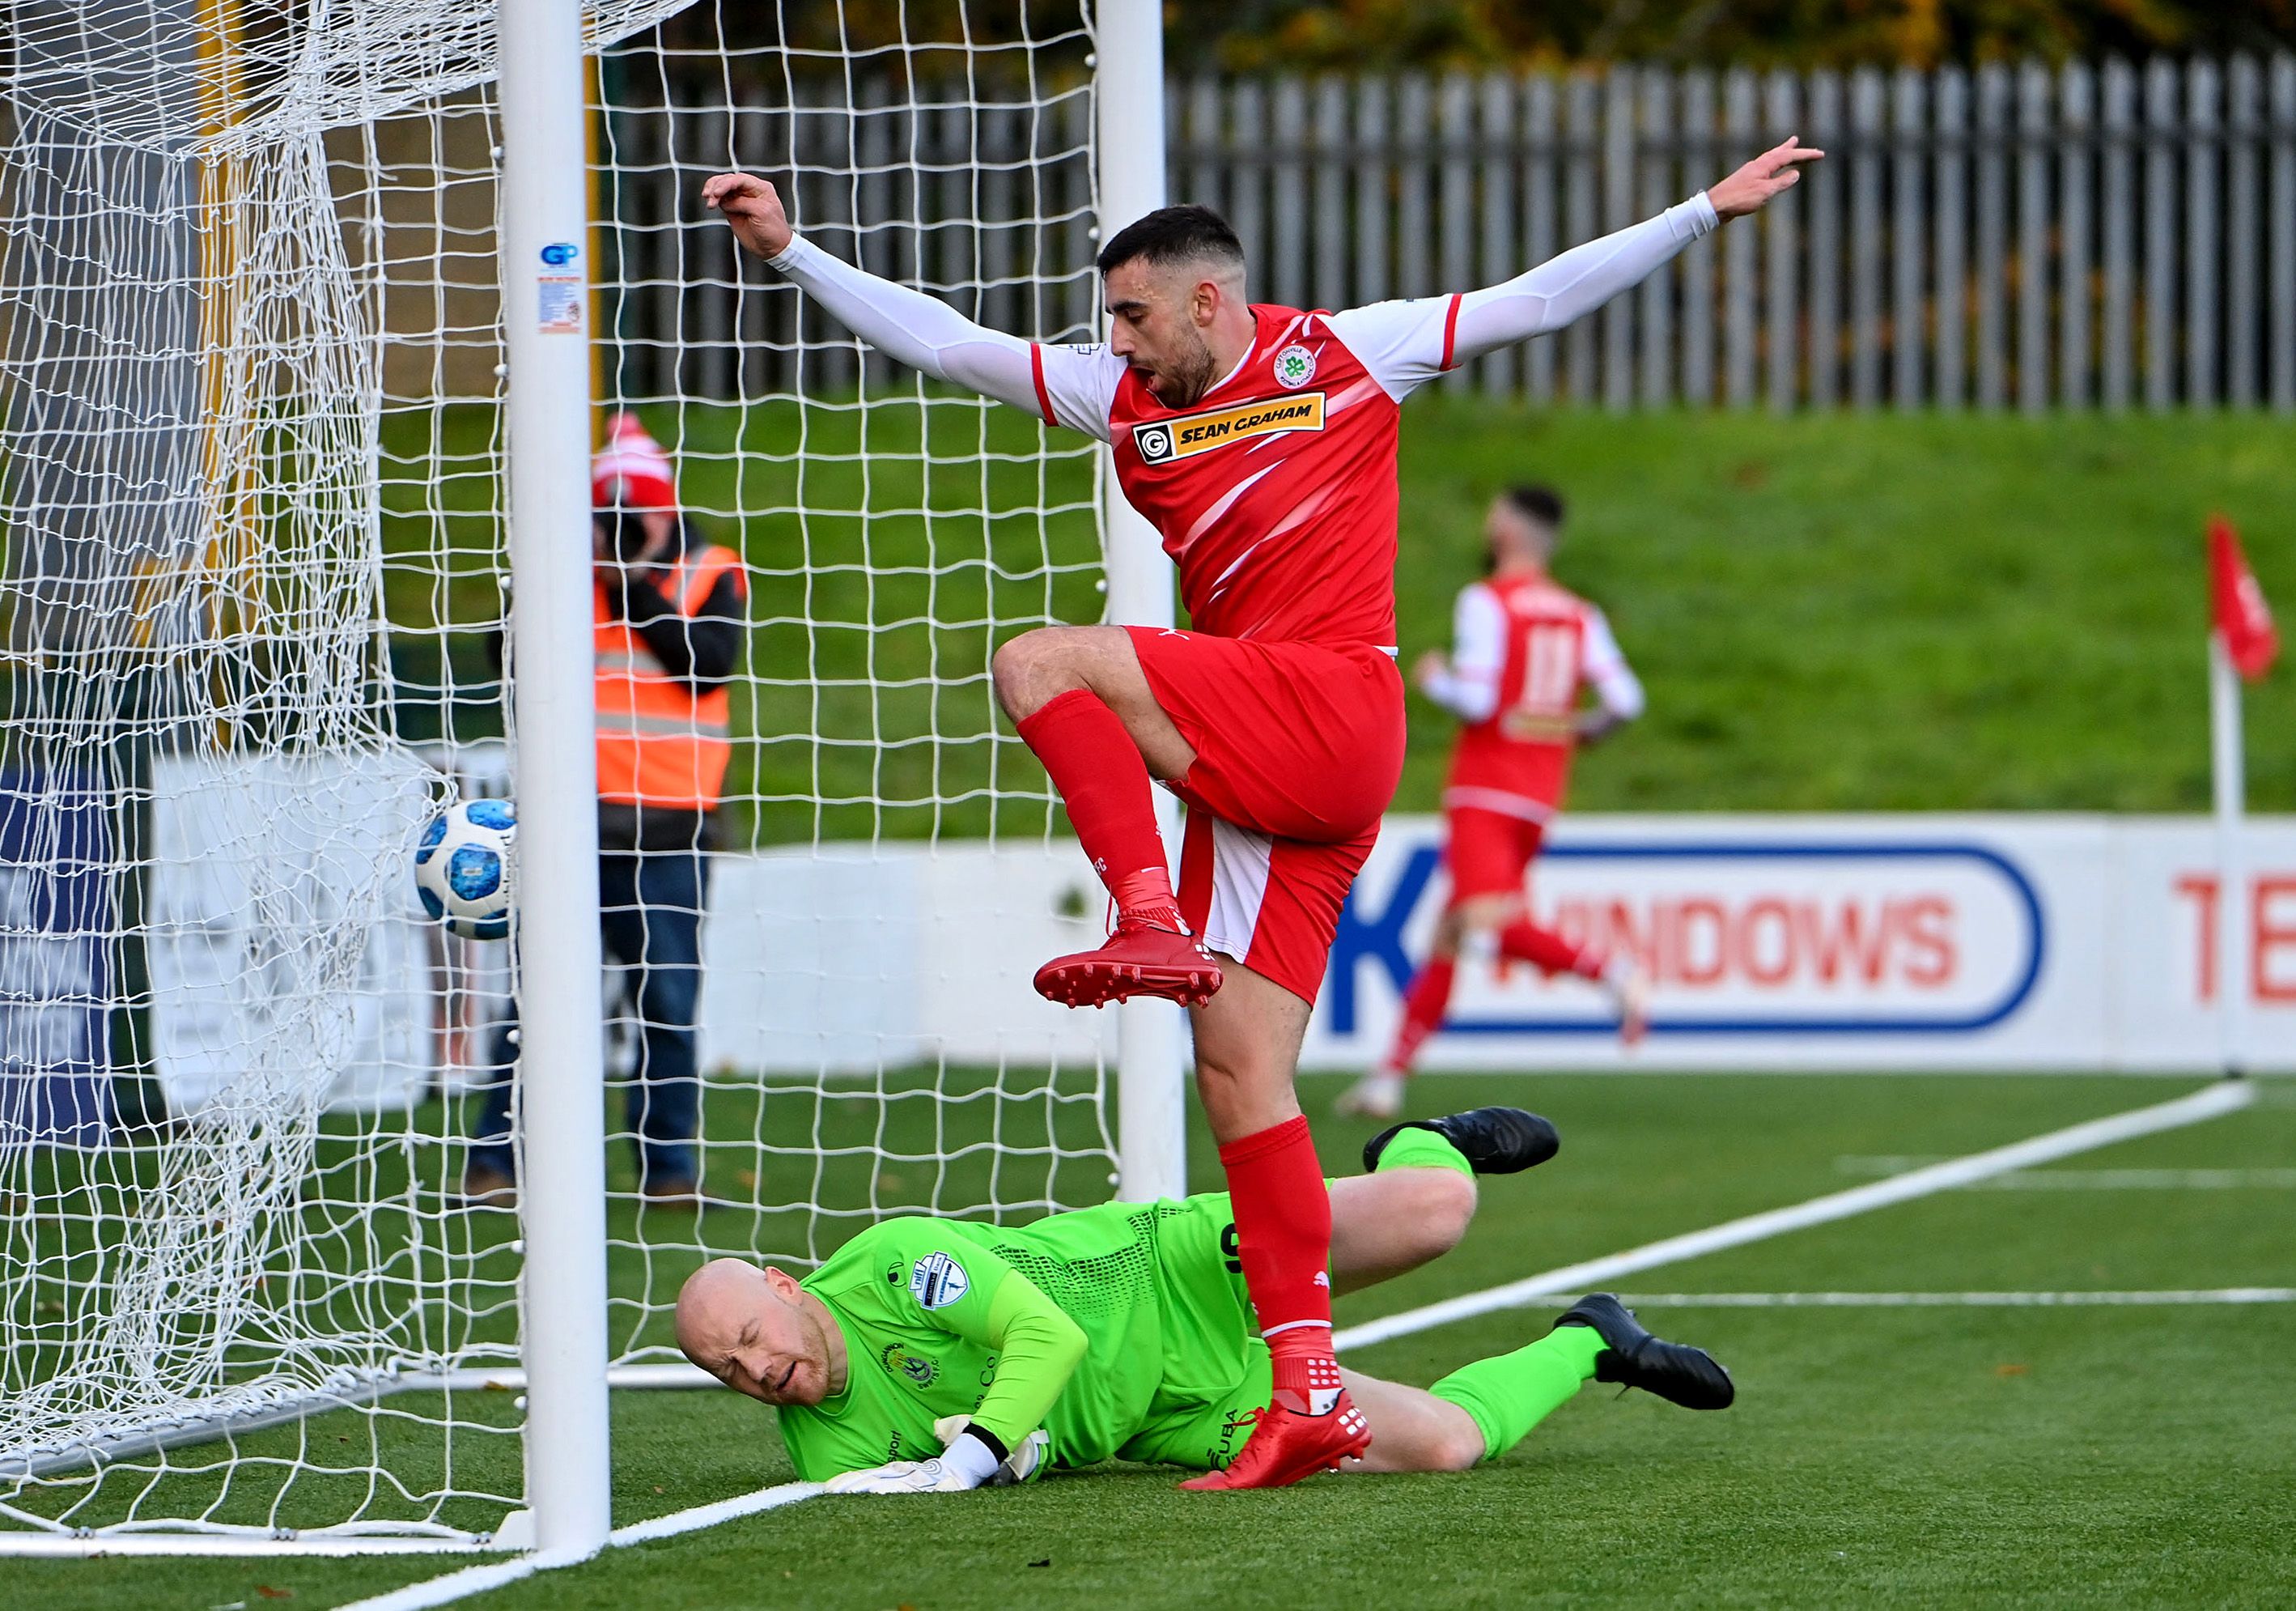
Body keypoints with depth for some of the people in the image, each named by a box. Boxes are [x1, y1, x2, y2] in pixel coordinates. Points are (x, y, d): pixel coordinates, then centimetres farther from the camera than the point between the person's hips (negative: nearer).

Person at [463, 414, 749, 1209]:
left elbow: (708, 666, -9)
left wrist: (639, 590, -11)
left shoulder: (710, 575, 9)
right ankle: (497, 1159, 1)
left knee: (668, 998, 2)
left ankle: (669, 1162, 11)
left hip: (670, 821, 0)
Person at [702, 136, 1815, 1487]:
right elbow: (942, 342, 20)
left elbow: (1543, 299, 6)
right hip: (1255, 778, 7)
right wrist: (792, 251, 15)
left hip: (1331, 712, -7)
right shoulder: (1125, 399, 19)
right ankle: (1307, 1392, -4)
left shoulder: (1343, 354, 5)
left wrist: (1705, 214, 1)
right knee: (1237, 1062, -2)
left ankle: (1153, 925, -24)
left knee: (1039, 663, -19)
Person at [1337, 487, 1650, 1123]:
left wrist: (1432, 679, 4)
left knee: (1488, 925, -21)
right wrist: (1576, 731, 21)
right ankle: (1390, 1075, 15)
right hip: (1540, 799, 7)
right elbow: (1623, 700, 1)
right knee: (1449, 932, 12)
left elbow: (1475, 699, -17)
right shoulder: (1580, 615, 10)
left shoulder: (1485, 602, -8)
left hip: (1485, 793, -7)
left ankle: (1608, 970, -38)